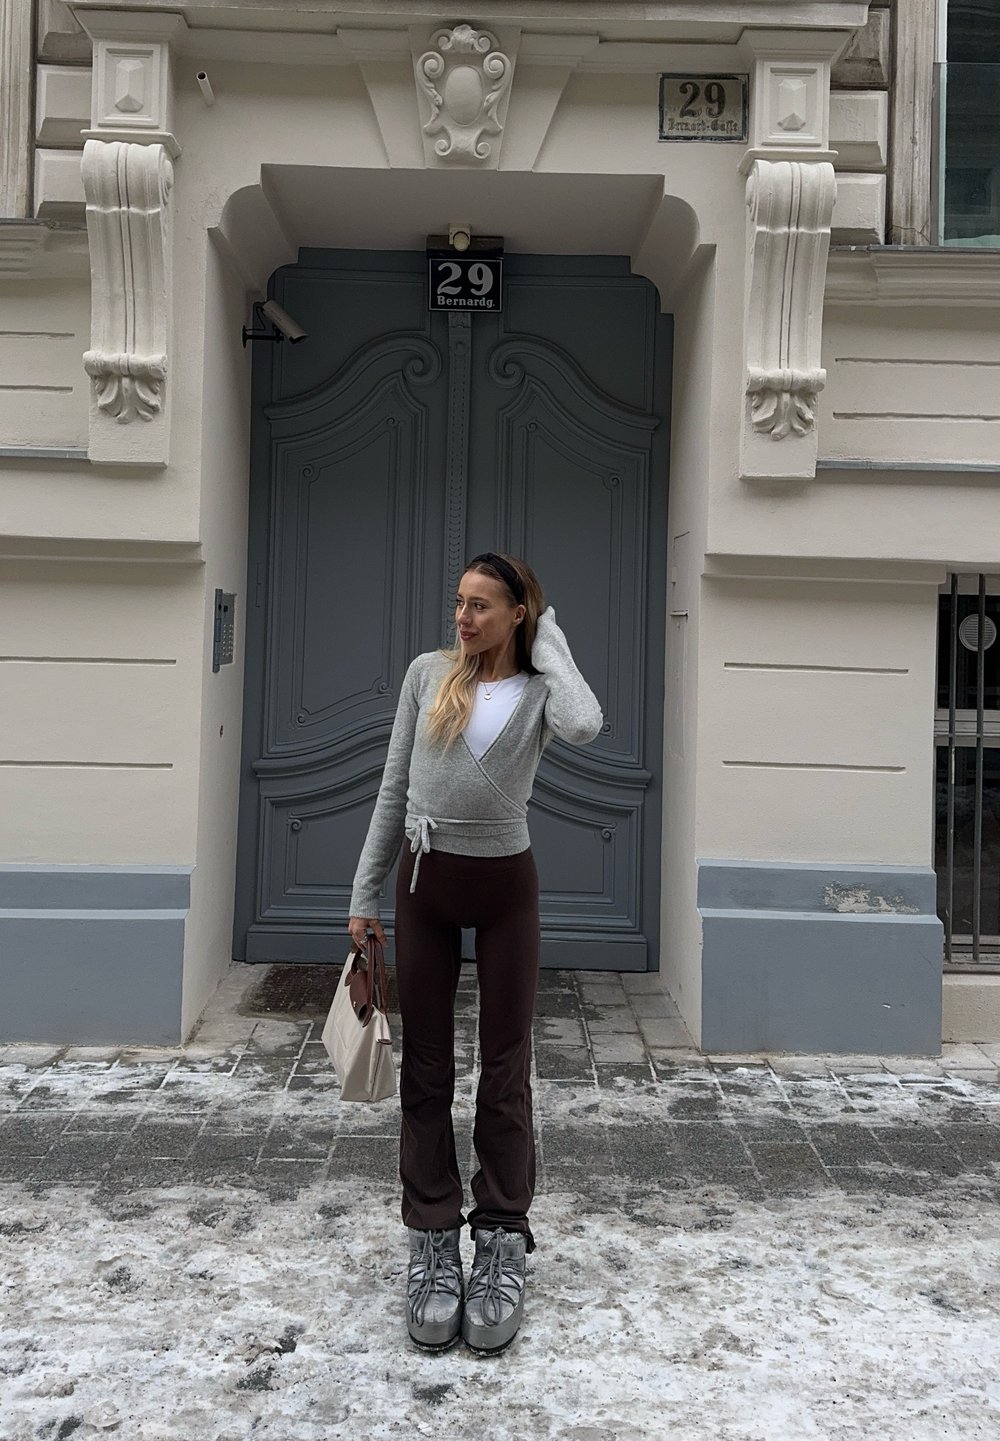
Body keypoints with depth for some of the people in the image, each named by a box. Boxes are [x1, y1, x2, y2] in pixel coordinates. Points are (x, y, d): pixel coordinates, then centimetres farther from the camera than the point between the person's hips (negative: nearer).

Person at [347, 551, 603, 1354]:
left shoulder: (538, 691, -3)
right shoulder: (428, 674, 2)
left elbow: (584, 726, -28)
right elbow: (394, 788, 5)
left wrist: (548, 642, -12)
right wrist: (366, 894, 4)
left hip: (505, 886, -1)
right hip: (425, 880, 2)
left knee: (506, 1066, 6)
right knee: (427, 1066, 8)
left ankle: (501, 1245, 19)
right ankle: (434, 1248, 20)